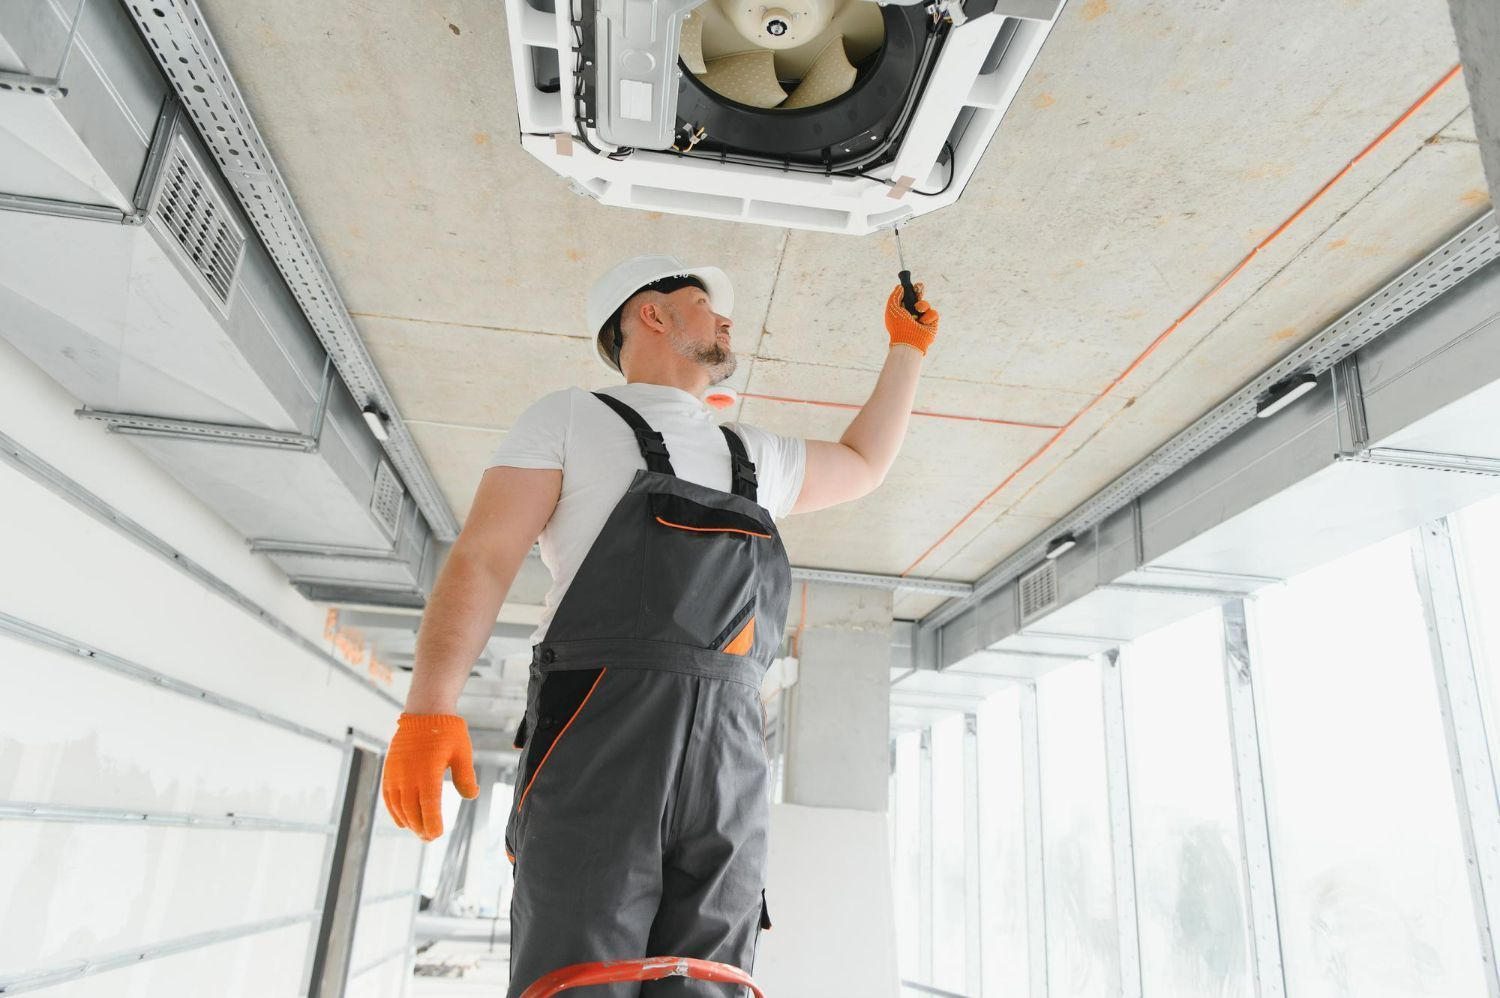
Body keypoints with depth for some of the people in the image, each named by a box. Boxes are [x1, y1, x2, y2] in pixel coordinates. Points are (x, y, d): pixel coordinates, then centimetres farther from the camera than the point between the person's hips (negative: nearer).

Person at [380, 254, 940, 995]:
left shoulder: (755, 456, 29)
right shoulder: (572, 419, 13)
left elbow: (862, 465, 44)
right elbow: (481, 560, 2)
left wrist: (907, 347, 49)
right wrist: (428, 708, -13)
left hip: (730, 752, 5)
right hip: (602, 731, -4)